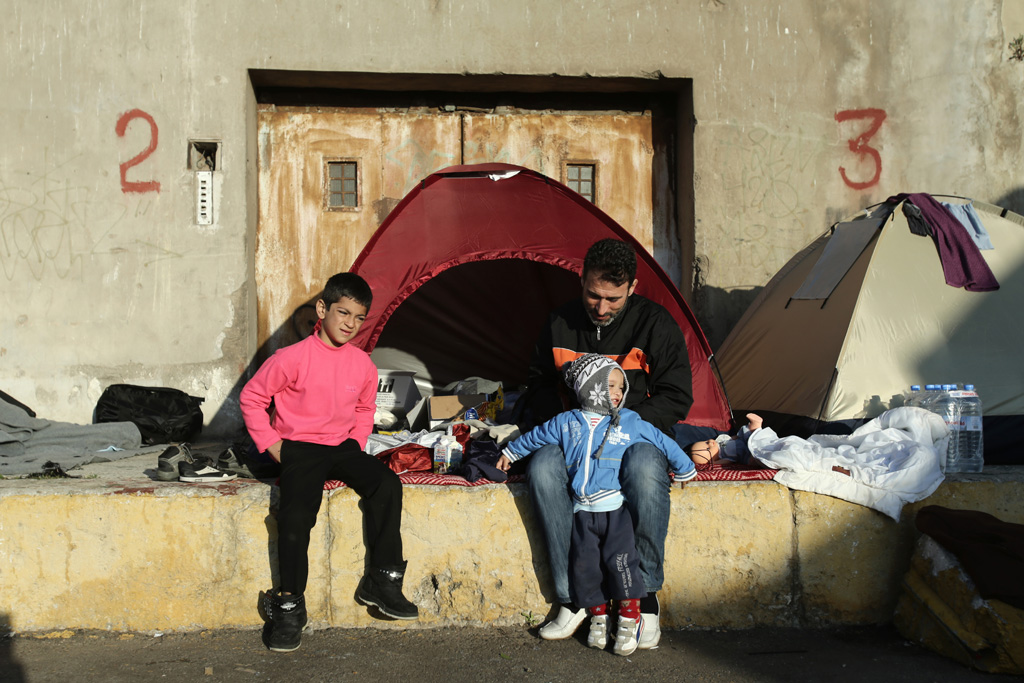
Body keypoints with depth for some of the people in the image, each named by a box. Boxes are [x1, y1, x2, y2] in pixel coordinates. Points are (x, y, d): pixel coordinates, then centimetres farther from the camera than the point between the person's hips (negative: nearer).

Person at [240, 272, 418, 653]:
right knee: (297, 512, -27)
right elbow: (252, 398, 0)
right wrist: (271, 443, -4)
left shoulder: (363, 364, 6)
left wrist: (356, 444, 8)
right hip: (299, 447, -4)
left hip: (342, 447, 4)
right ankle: (289, 604, -9)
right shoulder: (293, 358, -9)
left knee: (387, 483, -20)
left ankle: (382, 581, -9)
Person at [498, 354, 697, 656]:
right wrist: (510, 452, 33)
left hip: (617, 507, -2)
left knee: (619, 559, -14)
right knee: (585, 563, 1)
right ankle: (598, 616, 19)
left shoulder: (632, 423, 7)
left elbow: (664, 443, 16)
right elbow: (535, 437, 23)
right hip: (583, 509, 2)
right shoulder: (566, 423, 9)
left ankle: (630, 618, 2)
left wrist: (686, 469, 22)